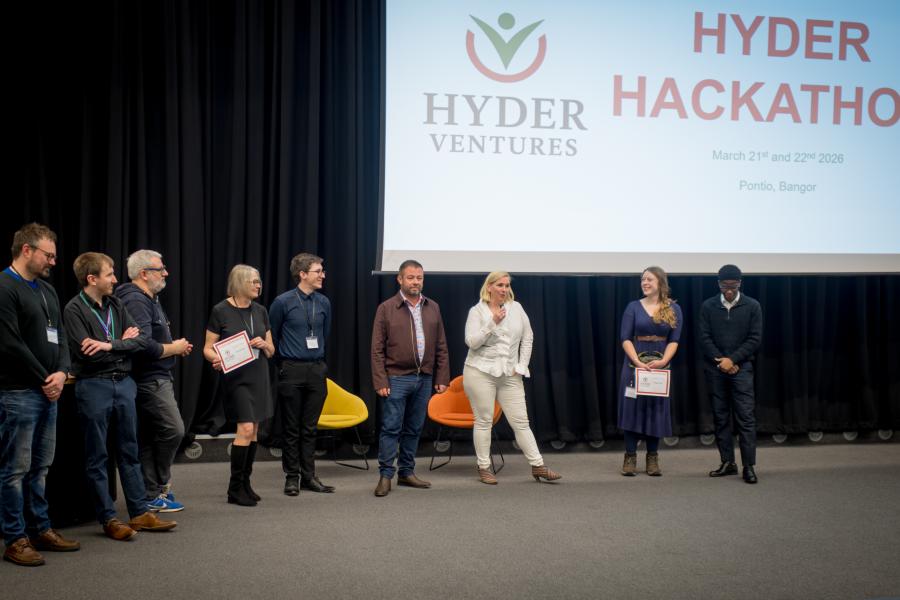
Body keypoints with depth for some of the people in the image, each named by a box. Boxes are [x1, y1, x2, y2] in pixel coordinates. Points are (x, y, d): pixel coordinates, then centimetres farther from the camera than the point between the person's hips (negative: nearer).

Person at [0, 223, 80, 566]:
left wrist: (61, 372, -3)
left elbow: (60, 335, 15)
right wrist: (44, 380, -11)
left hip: (48, 393, 9)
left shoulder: (47, 290, 16)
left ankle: (39, 530, 23)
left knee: (40, 467, 14)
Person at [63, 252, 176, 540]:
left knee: (129, 450, 11)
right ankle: (108, 519, 10)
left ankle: (139, 513, 19)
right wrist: (122, 343, -6)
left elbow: (139, 341, 2)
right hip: (94, 386, -6)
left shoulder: (116, 305, 9)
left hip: (123, 383, 6)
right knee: (97, 457, 3)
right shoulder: (74, 309, -9)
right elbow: (87, 353, -17)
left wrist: (109, 345, -14)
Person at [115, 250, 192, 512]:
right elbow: (144, 346, -27)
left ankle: (152, 493, 16)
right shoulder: (136, 302, -17)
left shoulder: (149, 300, 18)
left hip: (157, 376, 11)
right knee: (173, 430, -9)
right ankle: (158, 489, 2)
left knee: (148, 437, 11)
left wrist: (176, 346, 9)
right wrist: (174, 348, -12)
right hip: (150, 380, -11)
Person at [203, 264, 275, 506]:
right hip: (236, 377, -5)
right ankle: (235, 488, -4)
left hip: (259, 376, 5)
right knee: (246, 428, -14)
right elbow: (208, 348, -3)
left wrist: (264, 345, -8)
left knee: (253, 431, 7)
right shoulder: (221, 311, -6)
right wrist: (216, 359, -24)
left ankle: (245, 483, 18)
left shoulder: (260, 311, 8)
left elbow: (271, 351, 13)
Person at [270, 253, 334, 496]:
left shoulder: (323, 302, 5)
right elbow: (272, 337, 3)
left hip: (316, 369, 4)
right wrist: (284, 362, 10)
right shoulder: (283, 302, -7)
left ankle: (309, 476, 15)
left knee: (310, 428, 8)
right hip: (292, 371, -4)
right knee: (291, 428, 3)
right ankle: (292, 477, 12)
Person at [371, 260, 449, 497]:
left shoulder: (433, 308, 10)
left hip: (424, 379, 4)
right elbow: (377, 349, -4)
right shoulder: (386, 308, -1)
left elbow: (441, 347, 12)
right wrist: (380, 382, -10)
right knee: (391, 428, -3)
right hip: (397, 378, -4)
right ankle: (385, 475, 3)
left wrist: (442, 377, 5)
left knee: (414, 429, 10)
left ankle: (406, 472, 19)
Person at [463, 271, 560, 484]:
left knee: (521, 421, 3)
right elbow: (472, 342, -11)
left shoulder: (516, 308, 7)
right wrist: (492, 323, -19)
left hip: (510, 375, 3)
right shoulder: (477, 311, -2)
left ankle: (538, 466, 6)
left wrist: (521, 366, 5)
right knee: (484, 421, 3)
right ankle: (484, 468, 11)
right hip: (481, 372, -3)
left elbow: (527, 338, 12)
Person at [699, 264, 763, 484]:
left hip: (741, 368, -2)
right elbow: (704, 338, 2)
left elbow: (755, 339, -3)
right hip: (715, 369, 2)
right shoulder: (708, 307, 5)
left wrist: (732, 360, -11)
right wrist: (721, 361, -9)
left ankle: (749, 466, -6)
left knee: (746, 417, -7)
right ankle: (727, 462, 13)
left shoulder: (752, 307, 1)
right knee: (720, 417, 6)